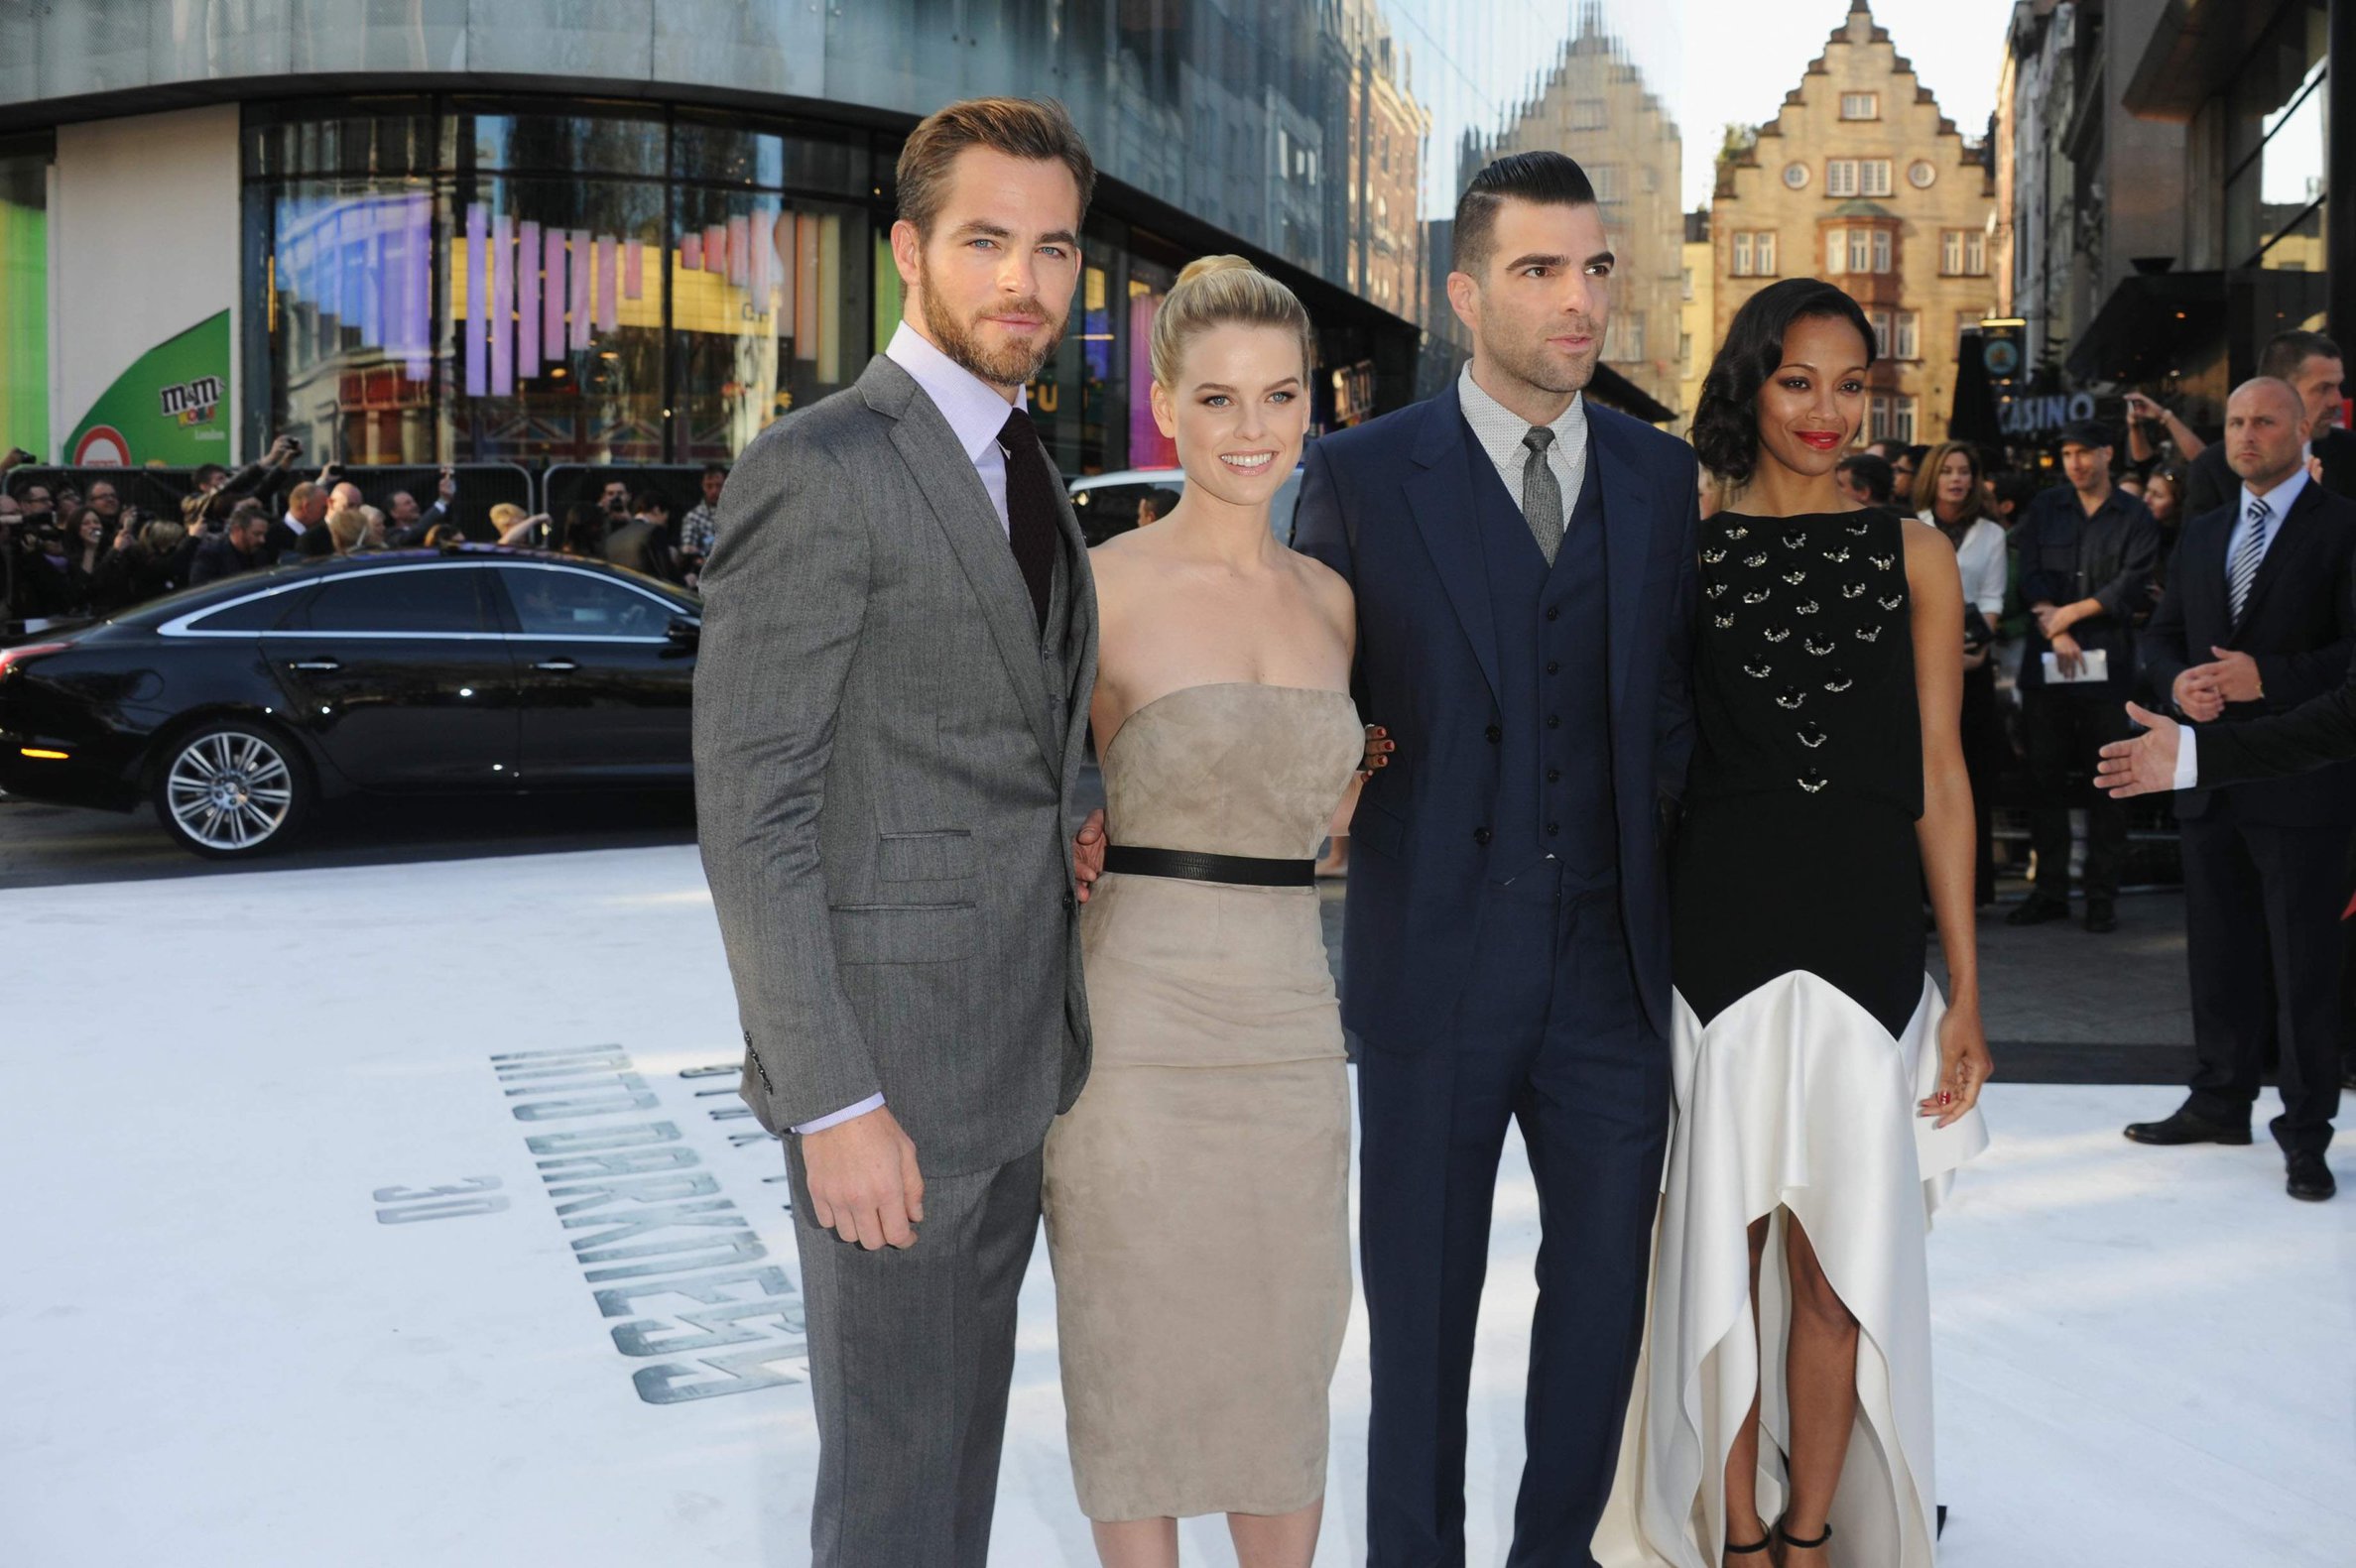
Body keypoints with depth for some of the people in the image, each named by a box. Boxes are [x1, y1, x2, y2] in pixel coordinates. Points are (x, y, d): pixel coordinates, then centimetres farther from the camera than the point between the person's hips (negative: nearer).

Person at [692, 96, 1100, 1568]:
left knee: (966, 1438, 20)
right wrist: (834, 1103, -19)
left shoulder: (1027, 468, 13)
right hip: (891, 1068, -8)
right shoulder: (818, 468, -14)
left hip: (1022, 1060, 8)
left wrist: (1065, 834, 3)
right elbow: (750, 811, -18)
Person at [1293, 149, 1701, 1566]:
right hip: (1438, 961, -3)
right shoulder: (1360, 475, -2)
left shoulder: (1665, 477, 7)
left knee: (1605, 1285, 14)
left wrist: (1668, 855, 2)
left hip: (1614, 959, 3)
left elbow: (1673, 702, 12)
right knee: (1422, 1302, 10)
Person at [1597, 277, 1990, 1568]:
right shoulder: (1685, 551, 5)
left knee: (1839, 1259, 5)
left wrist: (1965, 990, 2)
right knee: (1722, 1247, 6)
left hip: (1865, 940, 1)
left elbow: (1939, 779, 5)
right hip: (1717, 932, -1)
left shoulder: (1914, 558, 7)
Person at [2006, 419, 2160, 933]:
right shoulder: (2045, 507, 13)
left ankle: (2103, 894, 5)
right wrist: (2056, 632, -10)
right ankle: (2050, 890, 11)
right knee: (2045, 779, 4)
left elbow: (2133, 586, -5)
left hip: (2107, 663, -2)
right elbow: (2030, 574, 3)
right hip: (2045, 661, 2)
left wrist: (2071, 612, -11)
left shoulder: (2134, 518, 6)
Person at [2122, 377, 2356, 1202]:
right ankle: (2221, 1102, 27)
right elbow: (2160, 636, 17)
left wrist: (2268, 677, -22)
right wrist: (2178, 681, -4)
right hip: (2211, 782, 6)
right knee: (2220, 956, 15)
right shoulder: (2203, 533, 15)